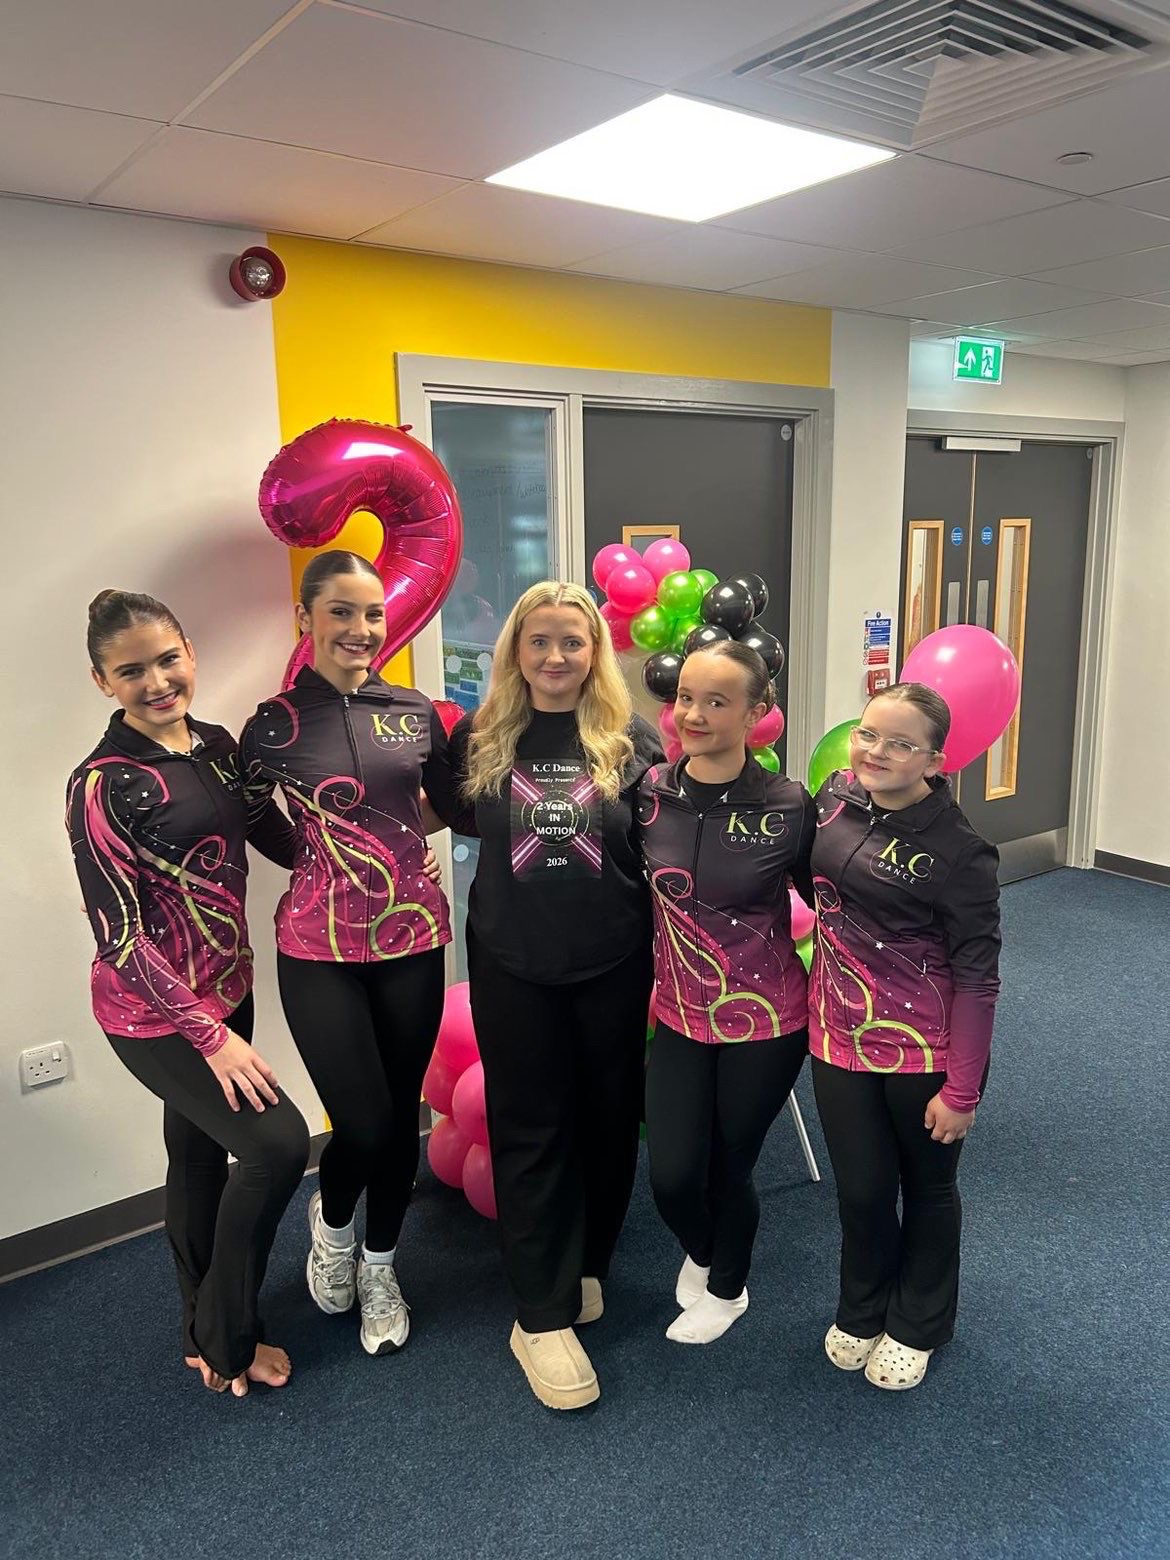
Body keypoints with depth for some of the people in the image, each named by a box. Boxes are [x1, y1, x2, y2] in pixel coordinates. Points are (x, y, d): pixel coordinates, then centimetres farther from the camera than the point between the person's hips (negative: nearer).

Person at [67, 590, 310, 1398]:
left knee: (200, 1158, 19)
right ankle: (227, 1339, 13)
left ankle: (207, 1334, 40)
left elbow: (276, 838, 10)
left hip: (226, 992, 7)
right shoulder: (102, 784, -19)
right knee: (278, 1143, -11)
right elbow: (119, 935, -19)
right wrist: (209, 1032, -21)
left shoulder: (217, 745, 1)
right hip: (155, 1014, -6)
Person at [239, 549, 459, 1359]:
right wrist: (320, 852, -4)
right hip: (320, 949, -3)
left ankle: (380, 1265, 38)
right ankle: (330, 1220, 33)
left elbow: (461, 807, 12)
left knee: (402, 1116, 12)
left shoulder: (416, 711, 2)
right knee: (363, 1124, -3)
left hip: (412, 937, 3)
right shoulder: (276, 723, -6)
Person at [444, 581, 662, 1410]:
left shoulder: (632, 739, -4)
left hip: (614, 965, 0)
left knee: (609, 1118, 14)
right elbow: (464, 821, 14)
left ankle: (587, 1266, 38)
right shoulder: (480, 737, -1)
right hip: (513, 966, 0)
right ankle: (543, 1316, 19)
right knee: (530, 1131, 7)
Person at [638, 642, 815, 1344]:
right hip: (680, 1016, 3)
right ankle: (701, 1252, 43)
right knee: (672, 1174, 4)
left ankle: (726, 1289, 46)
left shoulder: (788, 806, -17)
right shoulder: (649, 794, -9)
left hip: (764, 1021, -2)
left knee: (729, 1168, 13)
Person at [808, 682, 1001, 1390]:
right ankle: (863, 1313, 44)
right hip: (841, 1034, 4)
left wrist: (962, 1089, -14)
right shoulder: (837, 794, -5)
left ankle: (918, 1326, 44)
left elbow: (976, 978, -16)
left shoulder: (959, 852, -20)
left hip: (926, 1051, -4)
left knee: (927, 1188, 19)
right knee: (861, 1188, 16)